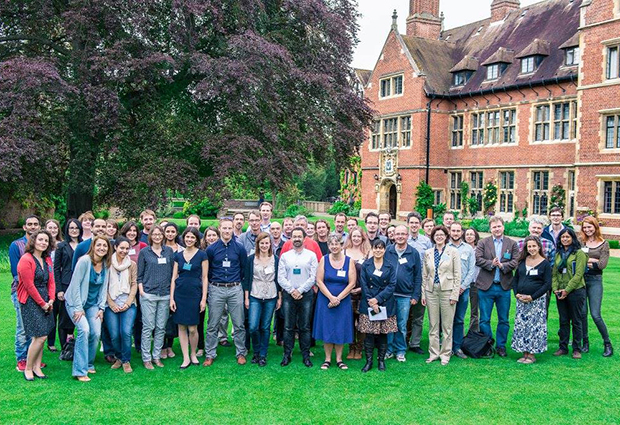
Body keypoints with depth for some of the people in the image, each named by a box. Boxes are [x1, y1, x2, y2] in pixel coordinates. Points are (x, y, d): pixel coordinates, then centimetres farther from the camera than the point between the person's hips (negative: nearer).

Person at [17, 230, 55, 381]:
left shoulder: (47, 260, 12)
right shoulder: (26, 260, -12)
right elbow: (29, 285, -15)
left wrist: (51, 299, -2)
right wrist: (42, 303, -11)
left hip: (45, 301, 7)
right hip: (30, 301, -7)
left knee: (42, 336, 6)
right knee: (40, 336, -10)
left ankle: (37, 367, 17)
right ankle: (28, 368, 6)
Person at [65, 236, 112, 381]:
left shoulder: (106, 265, -1)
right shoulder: (85, 261, -19)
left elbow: (104, 287, 6)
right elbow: (75, 284, -18)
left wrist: (101, 308, 0)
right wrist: (78, 308, -17)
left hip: (92, 304, 6)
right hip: (75, 302, -5)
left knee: (96, 333, -6)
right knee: (84, 330, -22)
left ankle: (89, 364, 17)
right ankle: (80, 371, -16)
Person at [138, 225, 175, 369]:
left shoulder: (169, 251, 9)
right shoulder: (144, 252, 3)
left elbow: (173, 271, 11)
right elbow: (139, 274, 5)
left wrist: (172, 290, 7)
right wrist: (141, 290, -4)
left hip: (165, 294, 3)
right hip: (148, 294, -2)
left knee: (161, 327, 6)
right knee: (148, 327, -2)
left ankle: (157, 356, 16)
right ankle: (146, 358, 7)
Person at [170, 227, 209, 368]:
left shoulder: (202, 255, -1)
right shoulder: (178, 255, 8)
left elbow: (205, 278, -1)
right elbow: (173, 277, 8)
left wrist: (204, 298, -6)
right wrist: (171, 298, 2)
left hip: (195, 293, -3)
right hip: (179, 294, 3)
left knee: (192, 328, -1)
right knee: (181, 326, 4)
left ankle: (193, 354, 21)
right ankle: (186, 358, 13)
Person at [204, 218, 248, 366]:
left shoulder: (240, 248, 2)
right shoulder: (211, 249, 1)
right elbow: (207, 271, 10)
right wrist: (214, 283, 11)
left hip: (235, 290, 0)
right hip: (216, 290, 0)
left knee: (239, 325, 4)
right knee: (212, 325, 4)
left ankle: (241, 353, 16)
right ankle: (210, 355, 13)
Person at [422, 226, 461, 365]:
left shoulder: (453, 251, 0)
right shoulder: (428, 253, 8)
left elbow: (457, 275, -2)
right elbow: (425, 275, 11)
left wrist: (454, 295, -8)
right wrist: (423, 293, 6)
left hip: (447, 291, -3)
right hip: (431, 291, 3)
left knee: (447, 325, 2)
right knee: (433, 325, 7)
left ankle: (445, 354, 13)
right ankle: (433, 353, 17)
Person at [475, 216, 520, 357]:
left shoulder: (512, 244, 7)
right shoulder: (483, 242, 4)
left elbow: (515, 261, -3)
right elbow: (477, 259, -7)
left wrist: (502, 265, -17)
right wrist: (491, 264, -19)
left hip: (504, 286, 1)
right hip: (486, 286, -1)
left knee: (504, 320, 9)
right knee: (484, 320, 4)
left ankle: (501, 346, 22)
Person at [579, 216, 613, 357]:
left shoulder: (604, 244, 1)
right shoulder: (580, 242, 5)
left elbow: (602, 265, -9)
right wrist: (592, 260, -12)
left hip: (595, 280, -2)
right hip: (580, 279, 2)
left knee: (595, 314, -6)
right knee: (582, 313, 5)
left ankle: (608, 344, 10)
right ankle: (585, 342, 19)